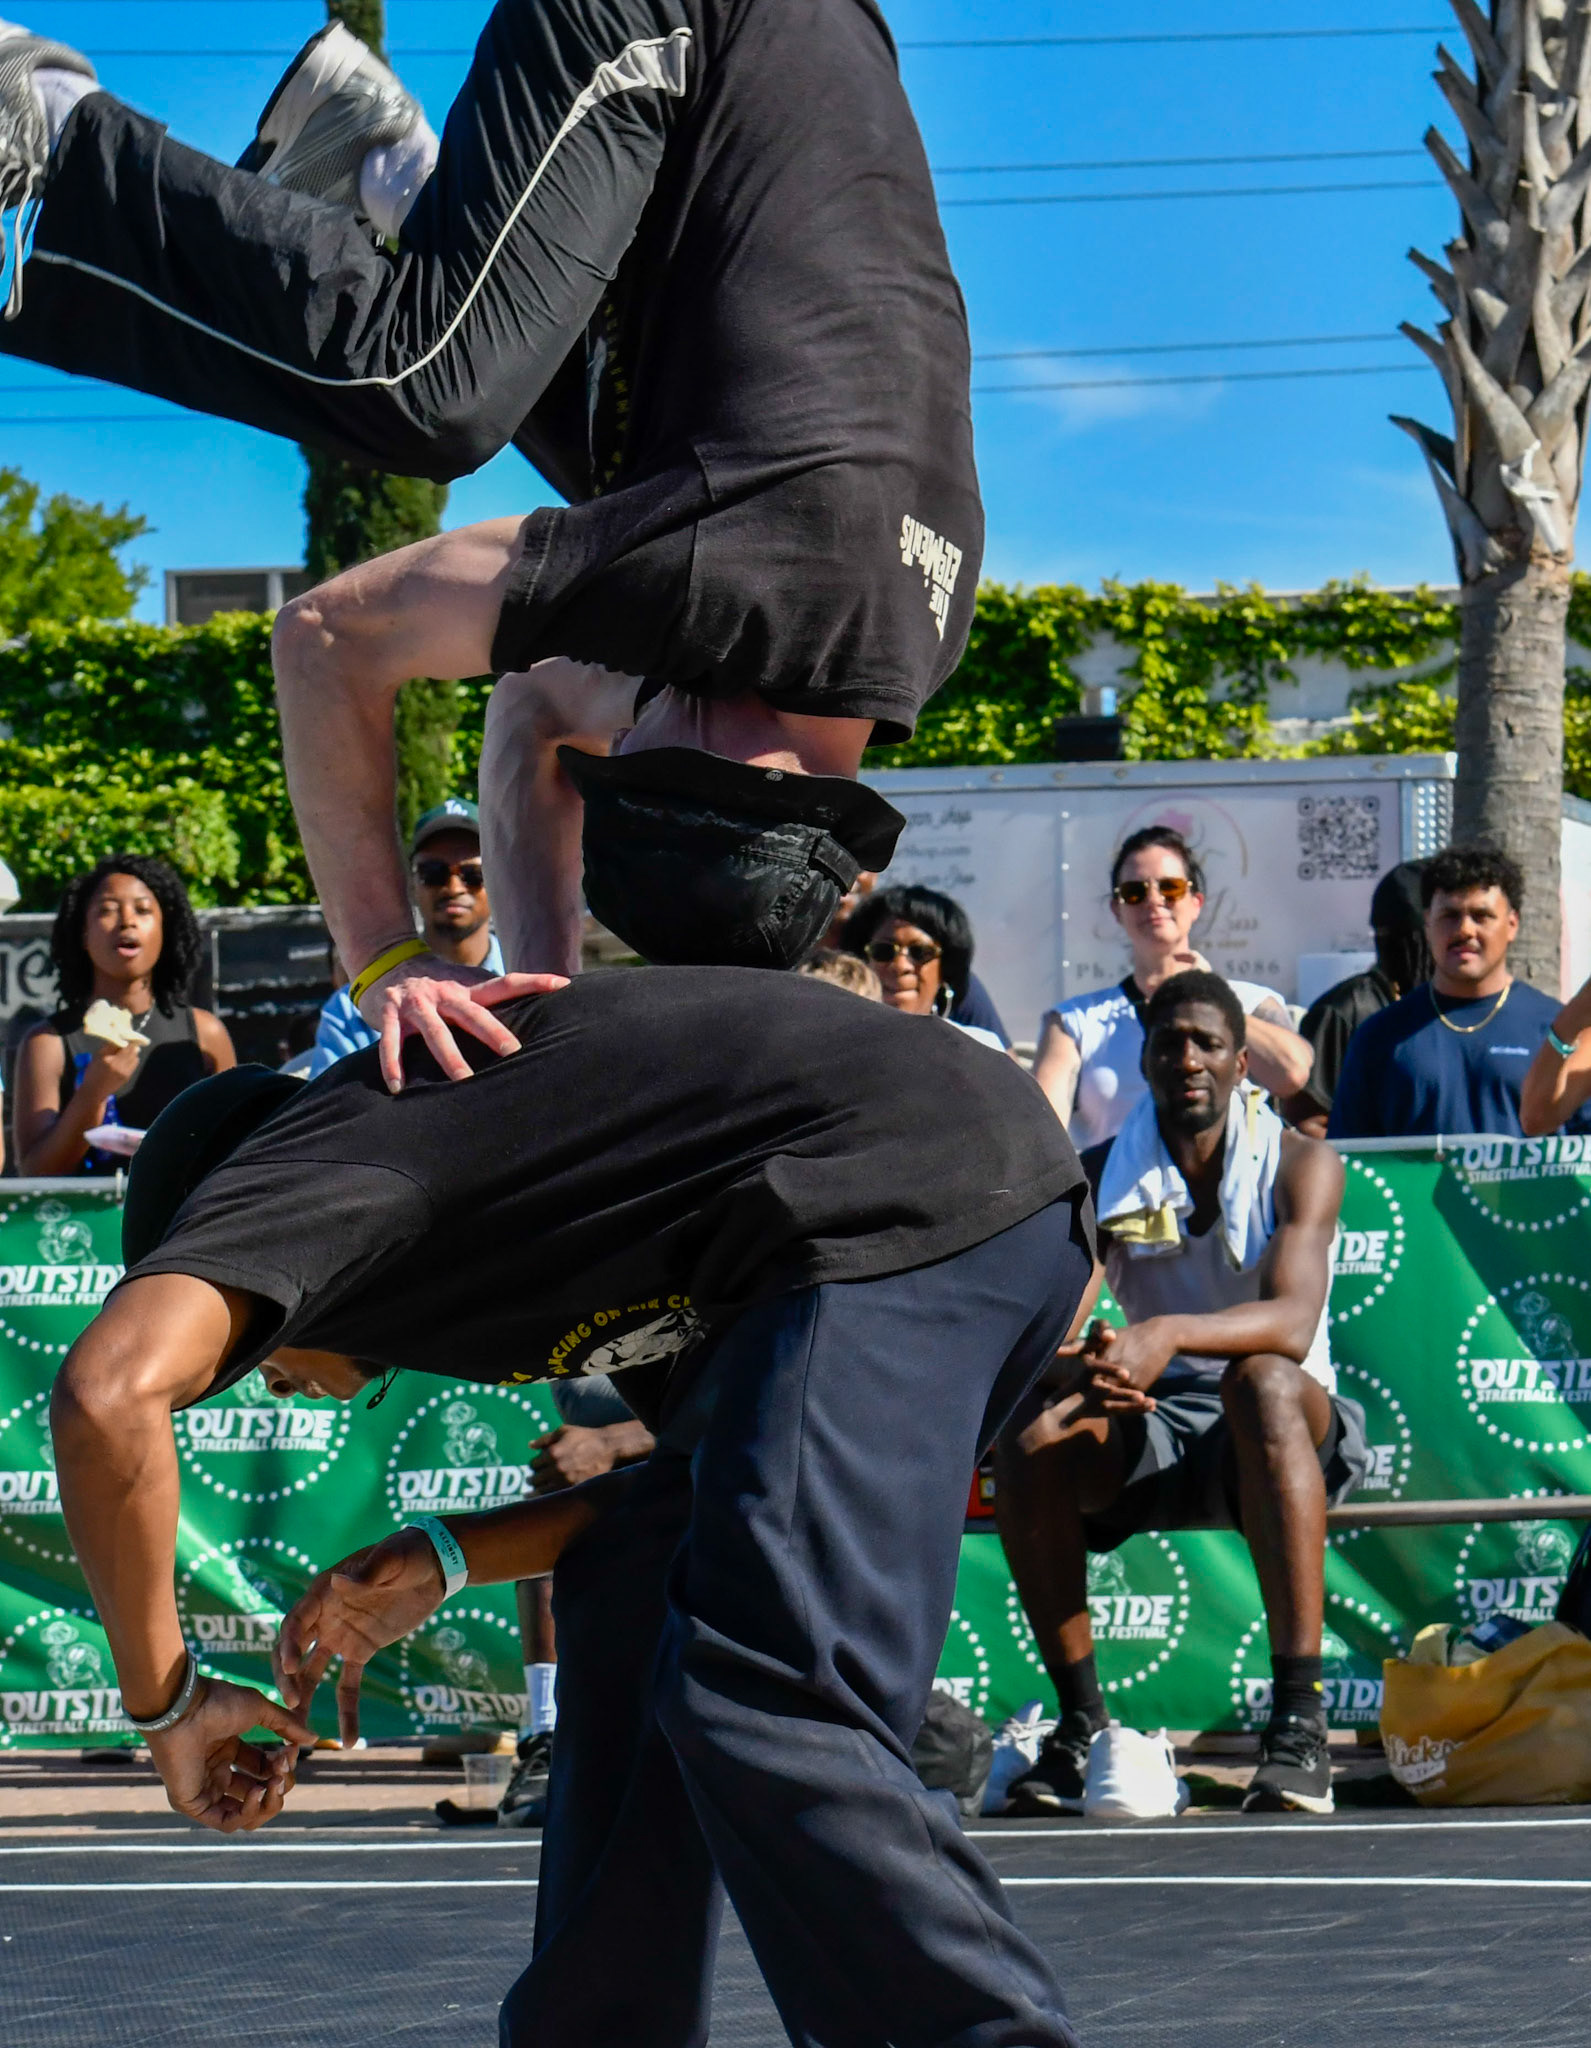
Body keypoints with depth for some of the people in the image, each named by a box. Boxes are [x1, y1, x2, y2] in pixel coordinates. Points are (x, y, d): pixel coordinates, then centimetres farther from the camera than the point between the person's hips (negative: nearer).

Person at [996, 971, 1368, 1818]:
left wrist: (1169, 1334, -44)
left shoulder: (1300, 1166, -7)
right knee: (1028, 1440, -29)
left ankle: (1299, 1723, -43)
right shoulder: (1101, 1176, 1)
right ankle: (1079, 1723, -16)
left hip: (1269, 1433, -3)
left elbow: (1290, 1322, -24)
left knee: (1262, 1380, -39)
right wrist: (1083, 1366, -36)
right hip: (1147, 1432, 3)